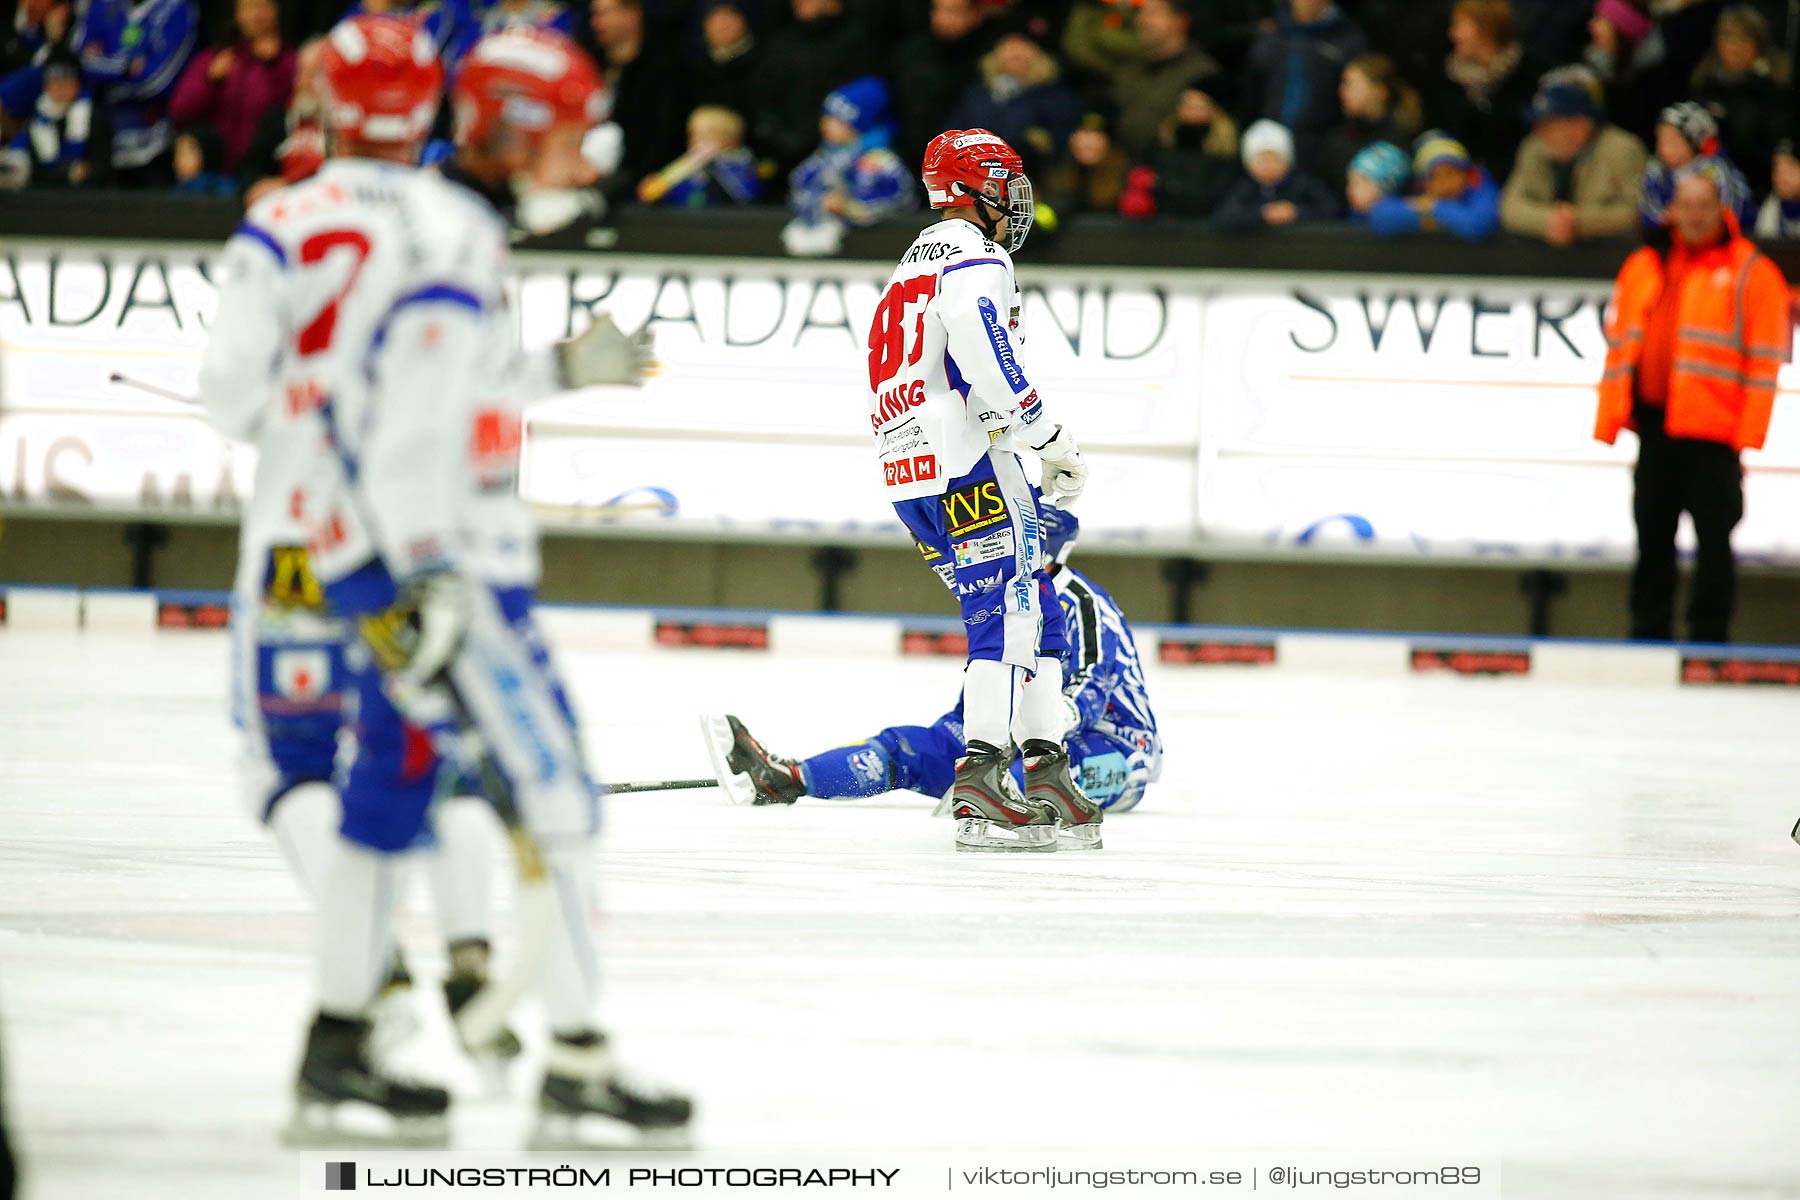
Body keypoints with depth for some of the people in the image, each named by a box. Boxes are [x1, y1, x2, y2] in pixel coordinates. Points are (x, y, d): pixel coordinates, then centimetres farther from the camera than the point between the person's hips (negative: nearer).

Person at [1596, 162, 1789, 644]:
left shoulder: (1752, 273, -2)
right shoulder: (1645, 267, 13)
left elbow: (1765, 360, -6)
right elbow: (1620, 346, 15)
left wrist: (1749, 435, -12)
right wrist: (1610, 420, 7)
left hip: (1713, 430, -5)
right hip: (1656, 427, 5)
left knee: (1713, 540, -2)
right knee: (1653, 540, 10)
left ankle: (1708, 637, 4)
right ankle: (1648, 635, 18)